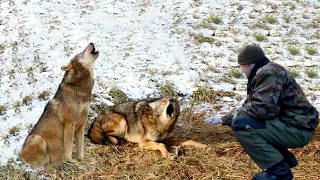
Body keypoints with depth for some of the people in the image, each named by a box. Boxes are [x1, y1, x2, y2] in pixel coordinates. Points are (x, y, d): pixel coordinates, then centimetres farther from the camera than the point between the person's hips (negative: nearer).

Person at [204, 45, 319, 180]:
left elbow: (263, 108, -29)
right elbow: (249, 108, 23)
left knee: (241, 125, -20)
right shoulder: (262, 74, 17)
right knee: (243, 118, 22)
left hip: (297, 129, -10)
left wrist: (239, 112, -10)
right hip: (286, 123, 10)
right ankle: (286, 159, 19)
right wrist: (223, 120, 25)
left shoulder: (268, 73, -16)